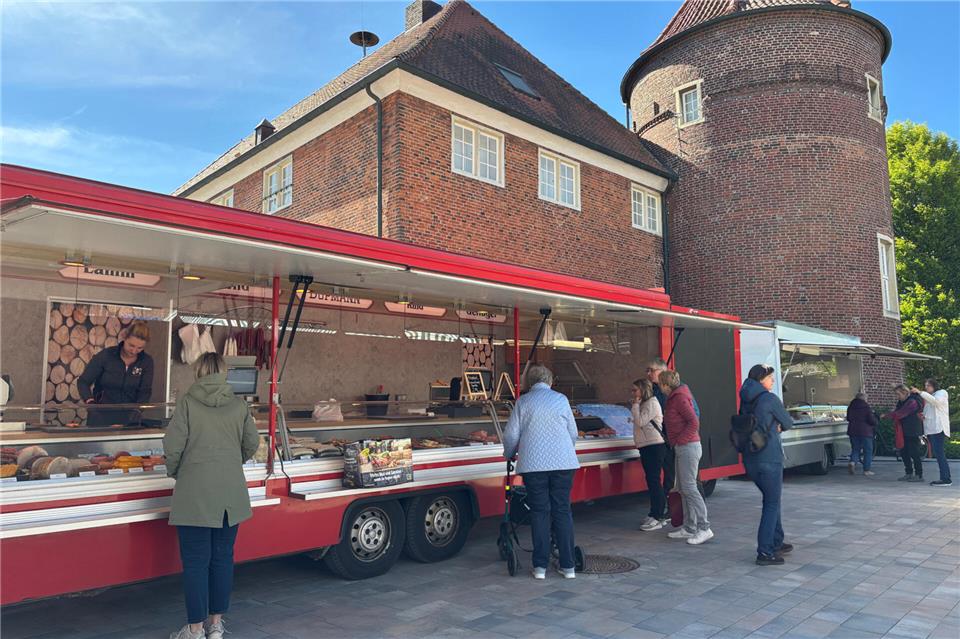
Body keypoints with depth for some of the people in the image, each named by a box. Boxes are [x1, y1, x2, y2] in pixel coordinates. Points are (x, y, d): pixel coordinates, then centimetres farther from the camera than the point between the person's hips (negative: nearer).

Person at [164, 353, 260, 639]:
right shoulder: (239, 404, 3)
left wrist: (174, 472, 10)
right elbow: (252, 444, 7)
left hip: (194, 494, -3)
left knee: (196, 561, 6)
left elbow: (173, 445, -9)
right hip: (231, 493, 3)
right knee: (222, 558, 14)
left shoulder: (187, 402, -5)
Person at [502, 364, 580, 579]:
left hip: (533, 464, -1)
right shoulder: (561, 399, 7)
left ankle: (540, 566, 8)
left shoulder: (523, 402, 4)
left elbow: (511, 435, 3)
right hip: (563, 463, 1)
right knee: (562, 511, 8)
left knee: (539, 512, 6)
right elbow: (573, 433, 10)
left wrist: (509, 455, 22)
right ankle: (568, 565, 10)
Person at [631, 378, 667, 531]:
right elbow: (638, 423, 18)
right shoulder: (644, 404, 20)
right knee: (651, 481, 12)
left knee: (654, 481, -10)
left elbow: (640, 422, -16)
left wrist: (635, 405, -9)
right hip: (646, 446, 10)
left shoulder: (652, 403, -9)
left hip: (654, 446, -10)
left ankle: (658, 518, -9)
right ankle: (654, 514, 17)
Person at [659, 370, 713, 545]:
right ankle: (689, 528, 17)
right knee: (683, 489, 11)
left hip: (688, 447, -10)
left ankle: (704, 529, -6)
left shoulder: (680, 398, -14)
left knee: (689, 488, -10)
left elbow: (694, 422, -21)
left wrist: (679, 440, -17)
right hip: (682, 449, 10)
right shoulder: (674, 398, 16)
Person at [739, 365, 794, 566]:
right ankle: (765, 552, 0)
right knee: (772, 504, 0)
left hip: (750, 459, 8)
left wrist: (774, 427, 6)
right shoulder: (770, 399, -12)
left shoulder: (745, 400, 10)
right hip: (769, 458, -8)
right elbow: (788, 424, -1)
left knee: (771, 499, 21)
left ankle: (776, 543, 32)